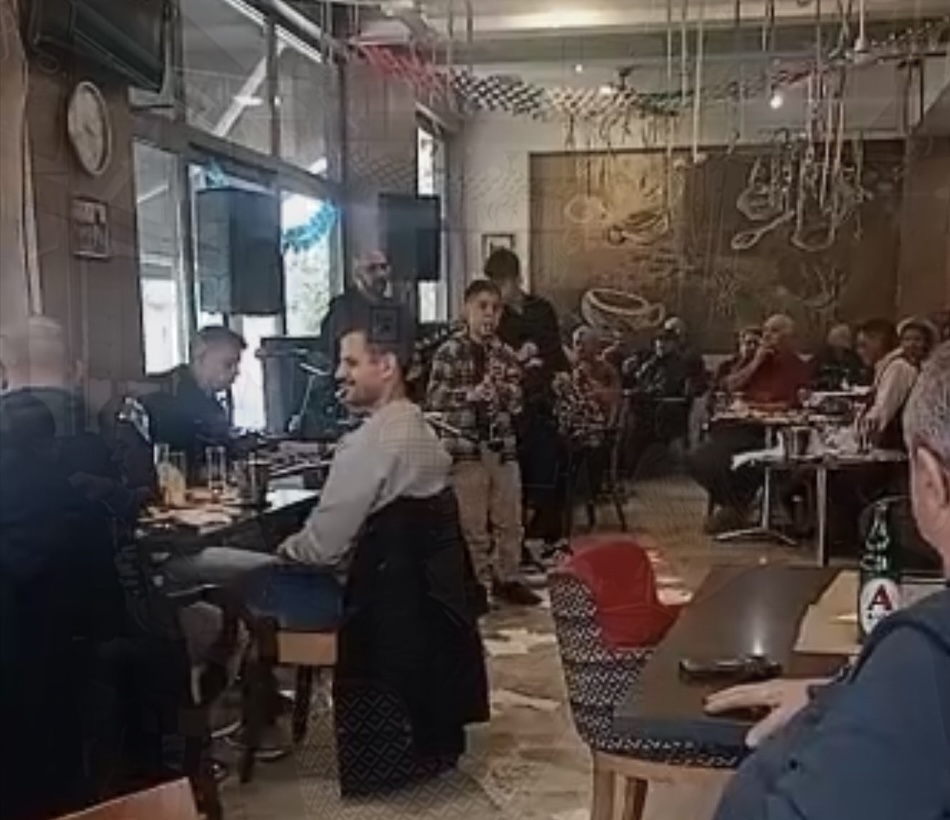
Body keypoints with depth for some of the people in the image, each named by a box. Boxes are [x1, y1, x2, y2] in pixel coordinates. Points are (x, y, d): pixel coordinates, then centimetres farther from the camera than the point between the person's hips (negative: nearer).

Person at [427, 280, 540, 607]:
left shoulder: (505, 353, 11)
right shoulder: (450, 351, -3)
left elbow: (516, 401, 7)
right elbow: (435, 397, -12)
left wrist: (499, 389, -11)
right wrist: (474, 392, -17)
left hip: (503, 445, 5)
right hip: (465, 446, -5)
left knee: (509, 520, 9)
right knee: (472, 523, -1)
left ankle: (507, 579, 23)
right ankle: (477, 585, 10)